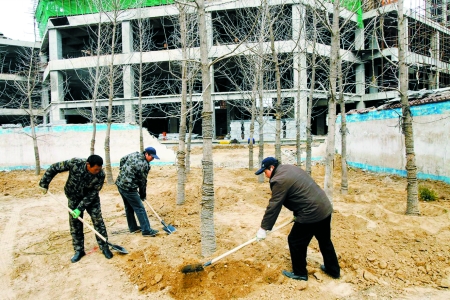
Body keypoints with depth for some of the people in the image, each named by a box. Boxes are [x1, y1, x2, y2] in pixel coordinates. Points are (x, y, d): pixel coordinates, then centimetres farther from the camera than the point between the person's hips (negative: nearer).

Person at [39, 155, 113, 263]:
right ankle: (79, 250, 19)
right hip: (74, 198, 1)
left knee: (98, 221, -3)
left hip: (91, 198, -1)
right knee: (75, 224, 5)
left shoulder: (100, 175, -29)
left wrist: (80, 208, -25)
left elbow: (93, 193, -22)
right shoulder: (75, 164, -31)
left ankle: (104, 247, 11)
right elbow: (54, 168, -16)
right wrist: (44, 184, -12)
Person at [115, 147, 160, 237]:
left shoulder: (134, 154, 5)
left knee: (129, 207, 20)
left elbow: (122, 160, 19)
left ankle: (133, 227, 32)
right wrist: (143, 195, 2)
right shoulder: (144, 165, -18)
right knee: (140, 209, -1)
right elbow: (142, 182, -10)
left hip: (119, 184, 9)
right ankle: (146, 230, 4)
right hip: (129, 188, -9)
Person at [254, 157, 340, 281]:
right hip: (325, 207, 10)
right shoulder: (289, 168, 12)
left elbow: (273, 206, -17)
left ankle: (300, 273, 24)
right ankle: (333, 270, 40)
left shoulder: (279, 180, -18)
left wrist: (264, 228, -10)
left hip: (311, 213, -10)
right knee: (325, 241, 25)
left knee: (295, 242, 8)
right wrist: (298, 213, 24)